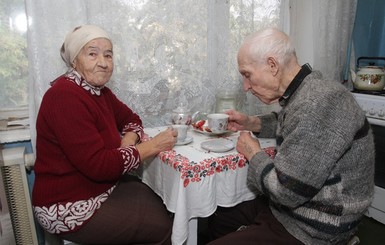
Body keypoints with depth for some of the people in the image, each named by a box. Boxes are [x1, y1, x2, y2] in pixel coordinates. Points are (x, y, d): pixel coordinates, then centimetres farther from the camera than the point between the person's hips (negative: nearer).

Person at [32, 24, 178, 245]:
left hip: (104, 186, 8)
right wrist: (152, 146, -21)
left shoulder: (99, 91, 3)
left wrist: (128, 141, -11)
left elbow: (130, 118, 11)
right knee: (163, 226, -7)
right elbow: (98, 165, -28)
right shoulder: (65, 97, -25)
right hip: (69, 208, -8)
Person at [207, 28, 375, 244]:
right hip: (289, 205, 9)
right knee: (217, 218, 15)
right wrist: (251, 123, 6)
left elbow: (284, 191, -28)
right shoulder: (302, 92, 1)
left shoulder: (317, 104, -29)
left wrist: (253, 153, -10)